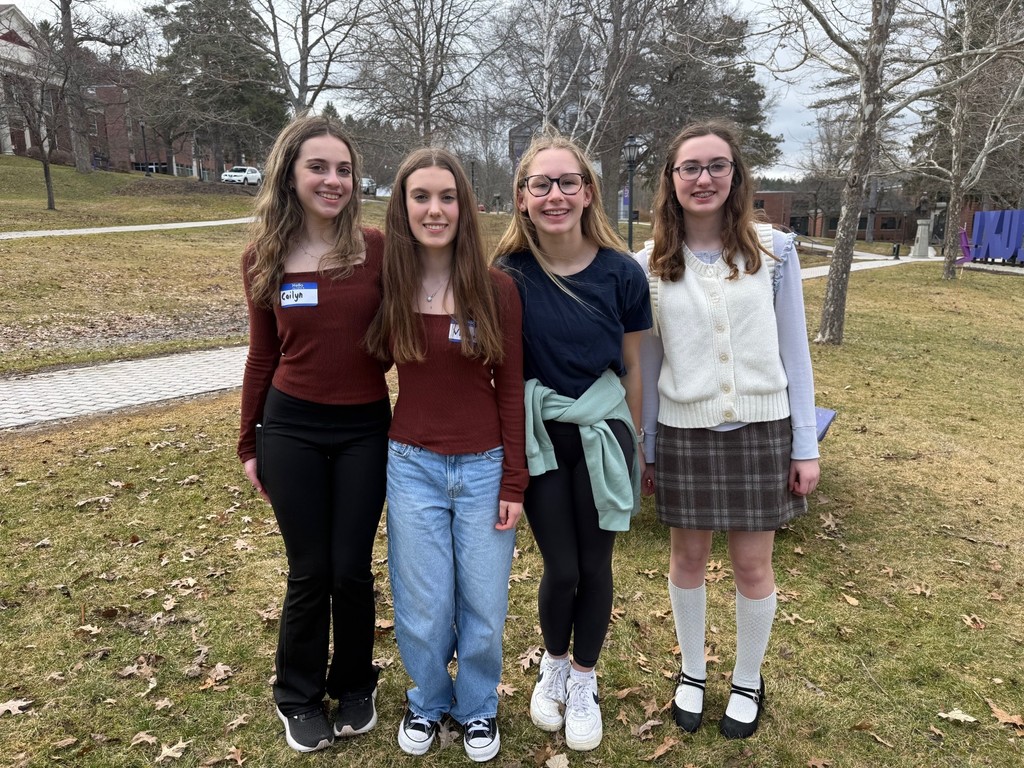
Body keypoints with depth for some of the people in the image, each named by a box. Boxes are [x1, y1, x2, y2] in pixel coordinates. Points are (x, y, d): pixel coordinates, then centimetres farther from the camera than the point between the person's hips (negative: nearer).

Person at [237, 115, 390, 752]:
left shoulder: (377, 250, -6)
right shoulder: (264, 259, 0)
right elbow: (263, 356, 7)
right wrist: (249, 443, 11)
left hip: (365, 430, -1)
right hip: (291, 430, 1)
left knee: (351, 570, 7)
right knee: (309, 572, 9)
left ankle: (355, 687, 36)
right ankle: (300, 698, 35)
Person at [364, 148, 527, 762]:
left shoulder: (496, 289, -7)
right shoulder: (391, 288, -3)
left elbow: (510, 389, -4)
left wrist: (514, 484, -4)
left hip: (484, 468, -1)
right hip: (412, 466, 1)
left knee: (483, 605, 11)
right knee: (424, 608, 12)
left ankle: (478, 706, 39)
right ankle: (428, 702, 40)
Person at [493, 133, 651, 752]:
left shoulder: (621, 272, -9)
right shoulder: (509, 274, -9)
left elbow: (632, 366, 1)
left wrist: (633, 444, 8)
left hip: (602, 433, 1)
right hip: (539, 435, 0)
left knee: (596, 566, 10)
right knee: (561, 569, 6)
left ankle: (584, 680, 35)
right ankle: (553, 665, 38)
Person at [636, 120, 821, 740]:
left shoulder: (774, 251, -3)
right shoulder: (651, 264, -1)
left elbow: (793, 351, 0)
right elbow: (647, 362, 4)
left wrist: (806, 446, -1)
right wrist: (643, 450, 7)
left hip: (761, 430, 0)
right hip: (684, 432, 1)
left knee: (753, 564, 9)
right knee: (689, 556, 13)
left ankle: (749, 682, 34)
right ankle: (692, 673, 36)